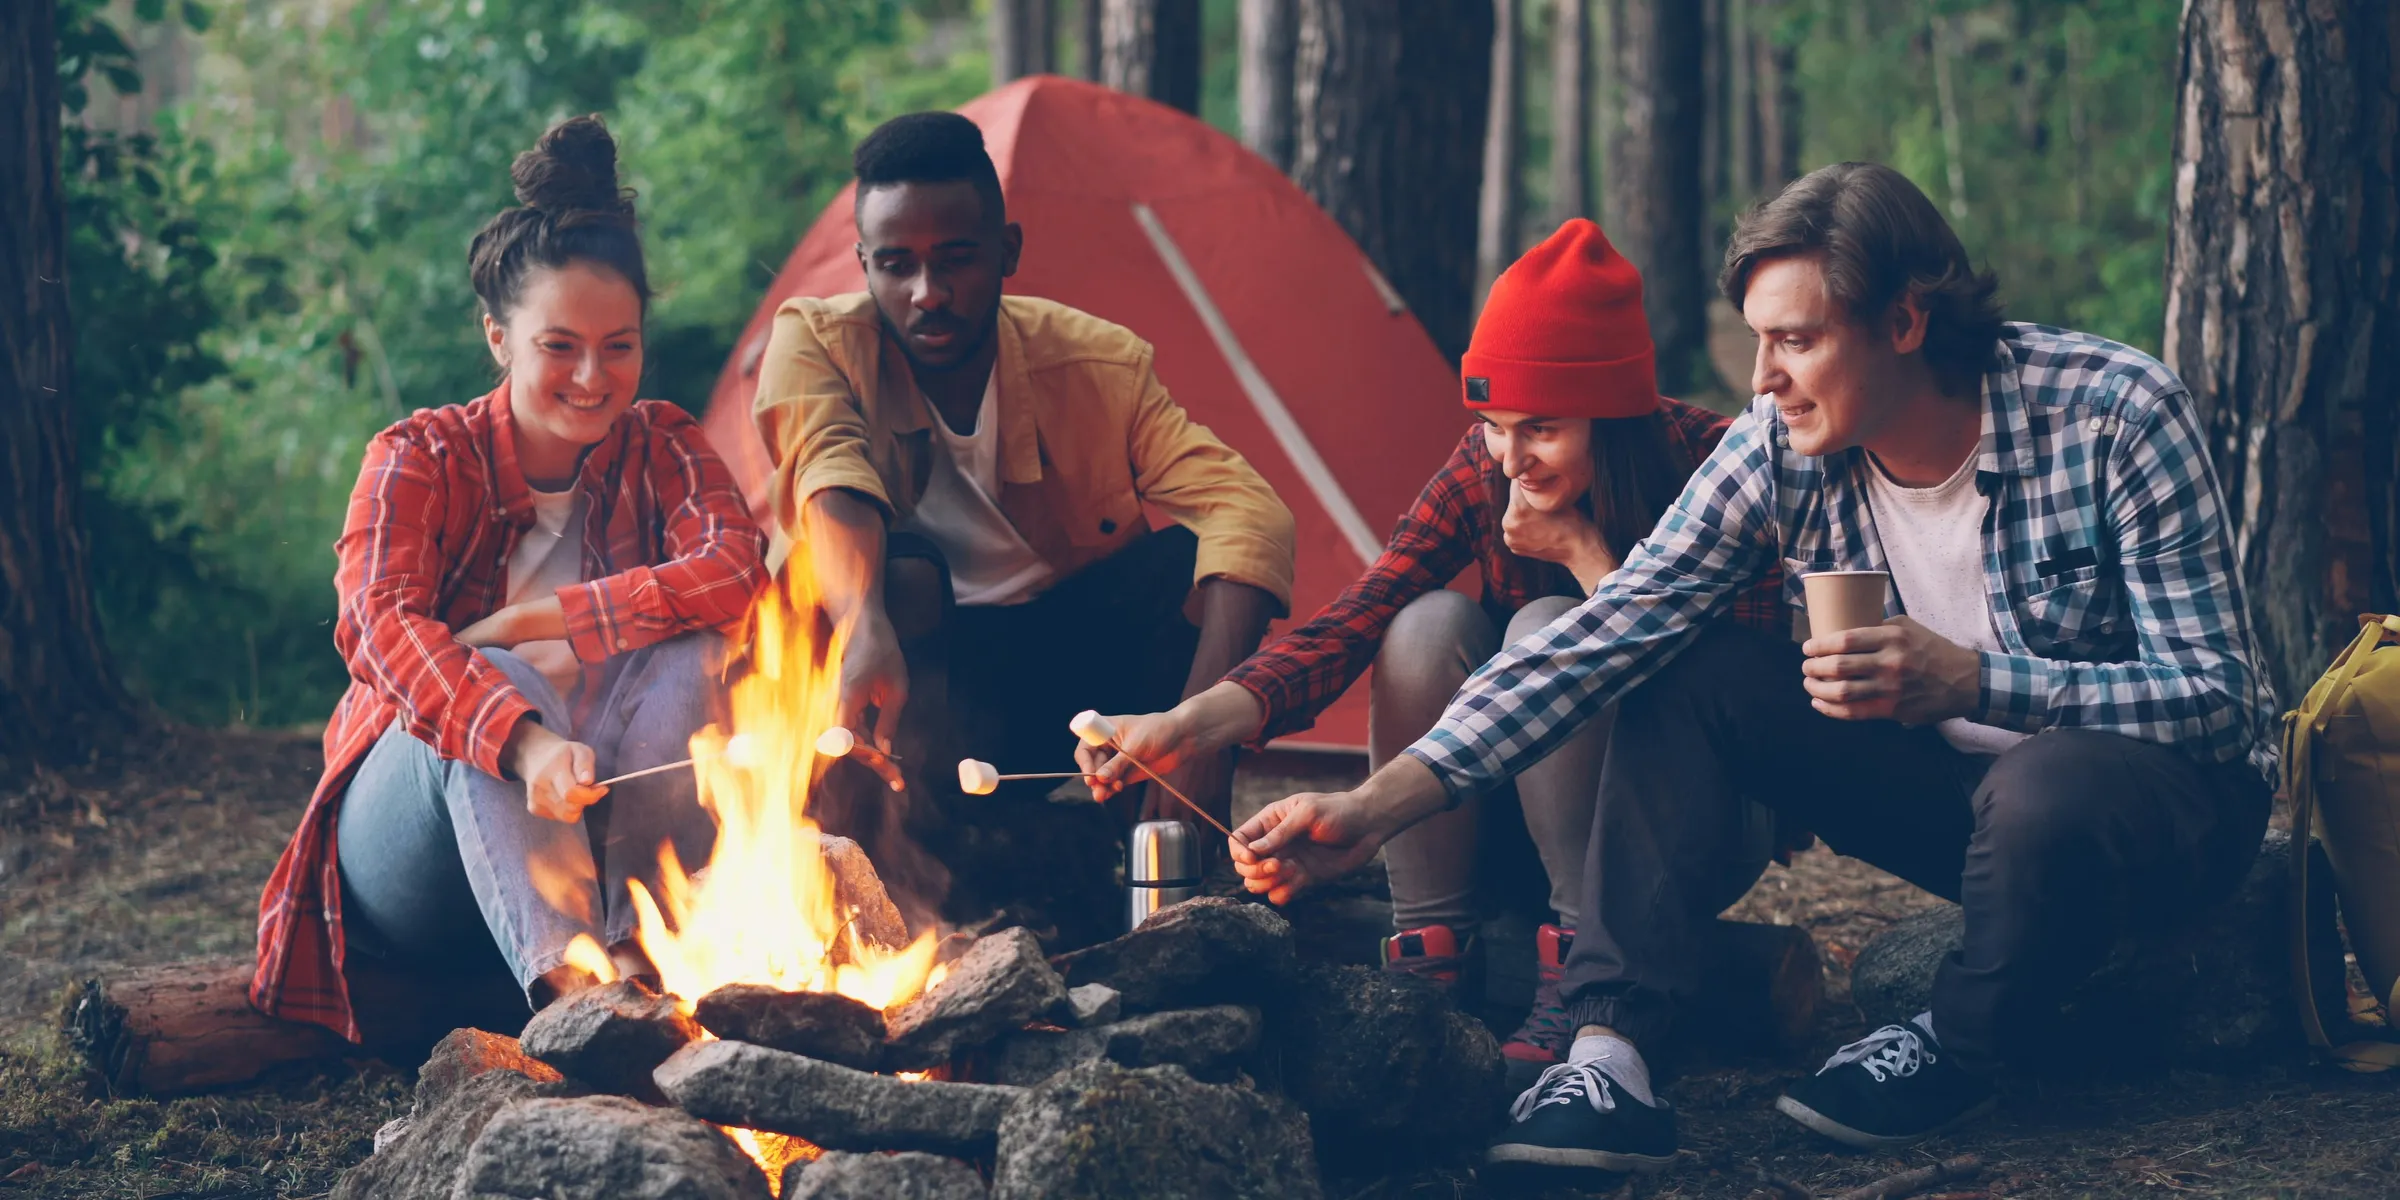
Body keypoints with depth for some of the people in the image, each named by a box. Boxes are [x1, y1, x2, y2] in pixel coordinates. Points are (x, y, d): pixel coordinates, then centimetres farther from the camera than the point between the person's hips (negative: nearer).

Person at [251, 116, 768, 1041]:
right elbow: (379, 625, -27)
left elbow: (733, 571, -19)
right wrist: (528, 744, -46)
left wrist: (525, 622, -24)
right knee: (484, 682, -32)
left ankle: (643, 944, -34)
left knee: (681, 648, -22)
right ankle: (563, 976, -50)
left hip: (591, 823, 2)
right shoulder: (424, 460, -7)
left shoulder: (660, 447, 2)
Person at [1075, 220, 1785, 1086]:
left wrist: (1584, 552, -27)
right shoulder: (1486, 471, -10)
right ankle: (1431, 954, -16)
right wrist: (1193, 723, -34)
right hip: (1529, 805, 4)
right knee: (1428, 622, -23)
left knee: (1549, 631, -29)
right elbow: (1357, 617, -19)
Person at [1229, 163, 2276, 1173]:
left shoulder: (2115, 415, -24)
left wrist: (1971, 681, -39)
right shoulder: (1779, 451, -12)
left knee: (2046, 790, -40)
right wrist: (1375, 810, -25)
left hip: (2173, 790, -5)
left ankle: (1959, 1052, -9)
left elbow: (2217, 699, -24)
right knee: (1686, 670, -13)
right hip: (1953, 783, 5)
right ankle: (1611, 1052, -22)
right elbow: (1603, 636, -15)